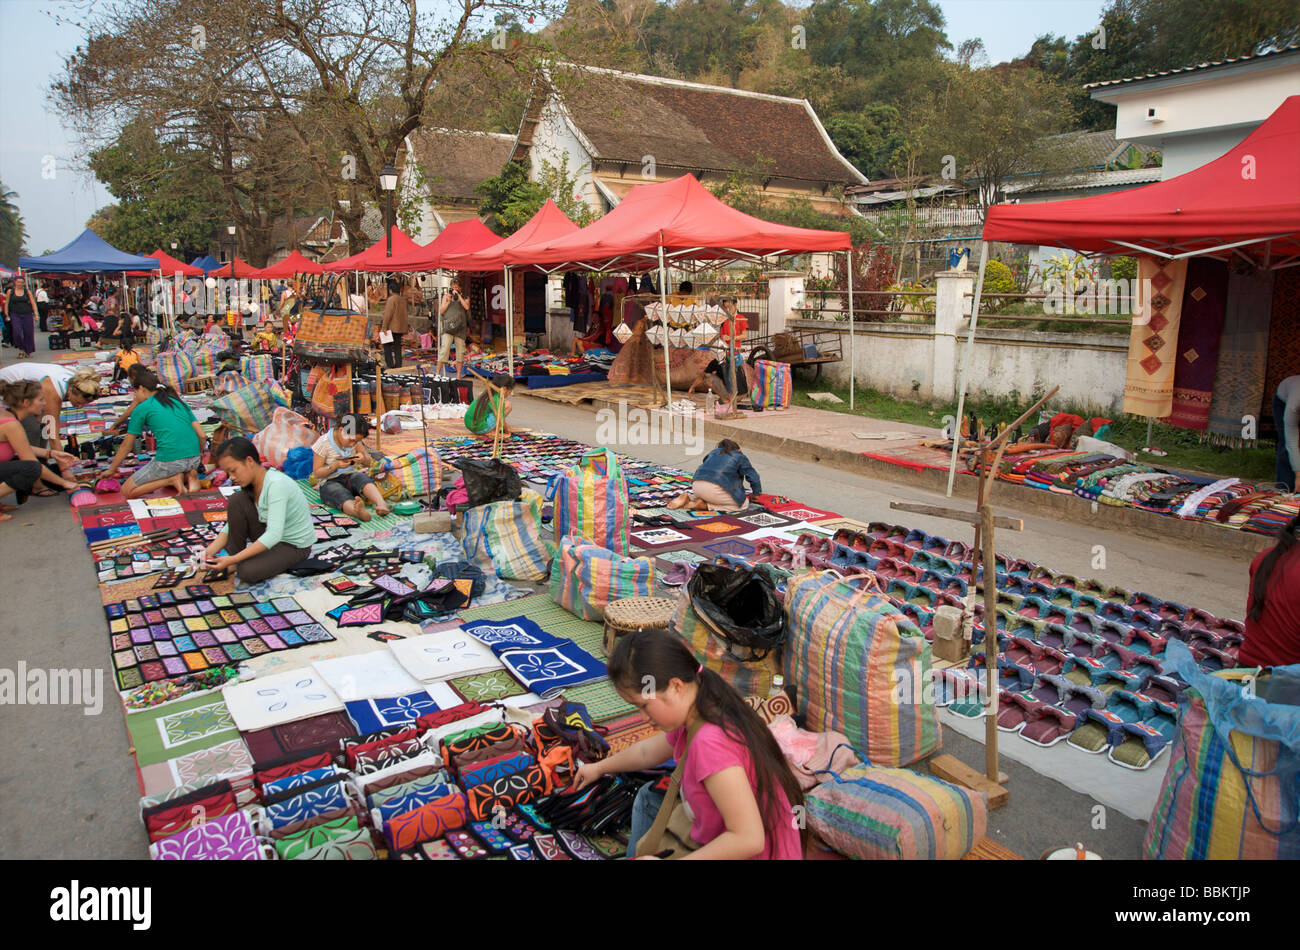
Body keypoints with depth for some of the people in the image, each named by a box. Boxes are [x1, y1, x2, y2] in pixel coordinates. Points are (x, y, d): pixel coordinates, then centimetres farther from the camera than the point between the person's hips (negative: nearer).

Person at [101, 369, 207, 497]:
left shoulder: (142, 408, 5)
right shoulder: (179, 402, 17)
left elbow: (126, 446, 13)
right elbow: (202, 435, 12)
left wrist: (111, 470, 26)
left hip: (168, 460, -6)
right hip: (194, 460, 6)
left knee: (127, 491, 10)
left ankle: (172, 479, -7)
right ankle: (189, 476, 5)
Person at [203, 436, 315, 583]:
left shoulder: (277, 484, -29)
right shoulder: (250, 485, -3)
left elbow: (274, 535, -35)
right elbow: (231, 525, 2)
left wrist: (232, 559, -36)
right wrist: (210, 551, -13)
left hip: (295, 545, -7)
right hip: (271, 536, 7)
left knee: (248, 572, -30)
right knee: (236, 501, -13)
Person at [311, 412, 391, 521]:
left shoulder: (355, 439, 4)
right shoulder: (323, 443, -9)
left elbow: (368, 463, 14)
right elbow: (316, 473, -5)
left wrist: (363, 459, -11)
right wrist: (335, 465, -22)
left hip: (351, 476, 4)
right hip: (330, 483, -4)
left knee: (363, 478, -32)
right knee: (342, 496, -38)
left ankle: (381, 503, -60)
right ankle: (359, 512, -73)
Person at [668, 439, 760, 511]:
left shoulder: (714, 452, 31)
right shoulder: (740, 456, 18)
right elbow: (753, 477, 16)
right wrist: (757, 493, 33)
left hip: (696, 485, 7)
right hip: (716, 488, -7)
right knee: (743, 503, 9)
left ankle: (688, 497, 5)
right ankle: (705, 505, -6)